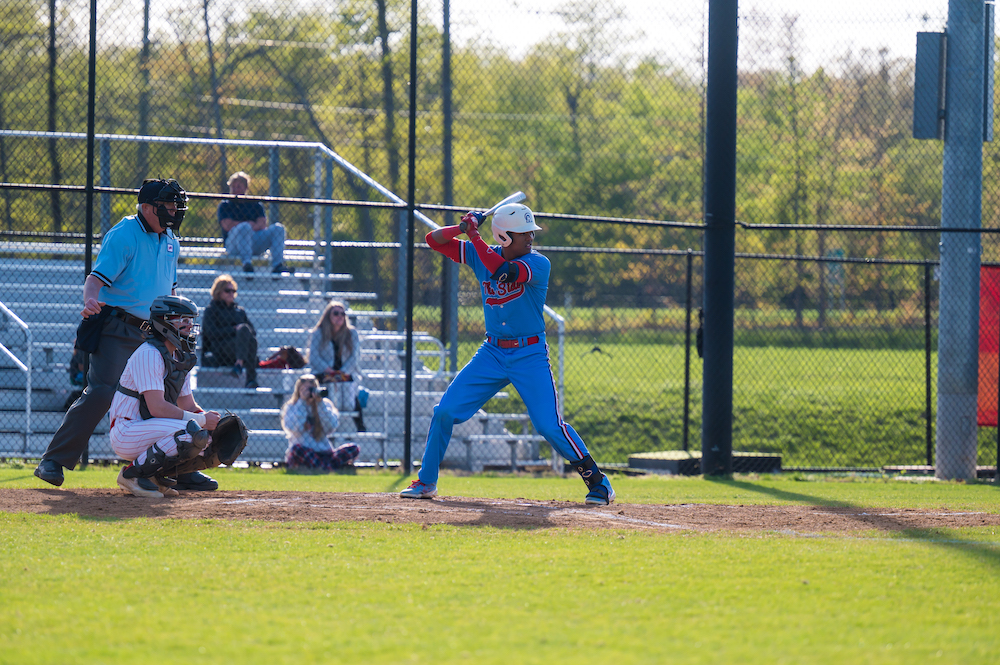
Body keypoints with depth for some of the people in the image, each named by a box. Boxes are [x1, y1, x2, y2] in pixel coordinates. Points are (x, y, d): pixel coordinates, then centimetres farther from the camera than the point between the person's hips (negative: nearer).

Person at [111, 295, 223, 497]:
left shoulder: (181, 358, 13)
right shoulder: (149, 354, -17)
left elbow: (189, 406, 15)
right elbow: (157, 407, -25)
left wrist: (211, 419, -7)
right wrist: (201, 420, -21)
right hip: (125, 435, -9)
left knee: (207, 433, 2)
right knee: (192, 431, -27)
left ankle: (153, 474, 4)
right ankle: (133, 472, -15)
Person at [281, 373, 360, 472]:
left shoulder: (325, 405, 12)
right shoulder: (291, 407, 7)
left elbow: (329, 429, -4)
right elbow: (295, 429, -13)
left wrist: (320, 404, -8)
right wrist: (302, 402, -10)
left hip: (324, 454, 3)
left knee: (354, 449, -21)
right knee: (297, 449, -38)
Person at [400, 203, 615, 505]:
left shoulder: (538, 264, -13)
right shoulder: (482, 255, 2)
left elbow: (504, 270, -32)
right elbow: (434, 240, 5)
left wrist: (474, 234, -25)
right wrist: (463, 229, -15)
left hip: (530, 356, -4)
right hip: (492, 353, 4)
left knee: (549, 426, -15)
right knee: (445, 411, -2)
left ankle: (597, 481, -1)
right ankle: (426, 482, 13)